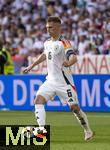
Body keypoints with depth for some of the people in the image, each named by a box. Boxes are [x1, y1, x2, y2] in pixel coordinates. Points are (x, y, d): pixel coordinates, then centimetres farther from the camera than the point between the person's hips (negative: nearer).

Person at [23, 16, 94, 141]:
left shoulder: (63, 43, -16)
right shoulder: (47, 43, 7)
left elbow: (74, 57, -30)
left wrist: (69, 62, -53)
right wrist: (31, 66, 34)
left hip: (63, 81, -6)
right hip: (51, 80, 6)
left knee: (74, 107, -3)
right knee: (38, 100, -14)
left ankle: (88, 131, 18)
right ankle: (42, 129, -17)